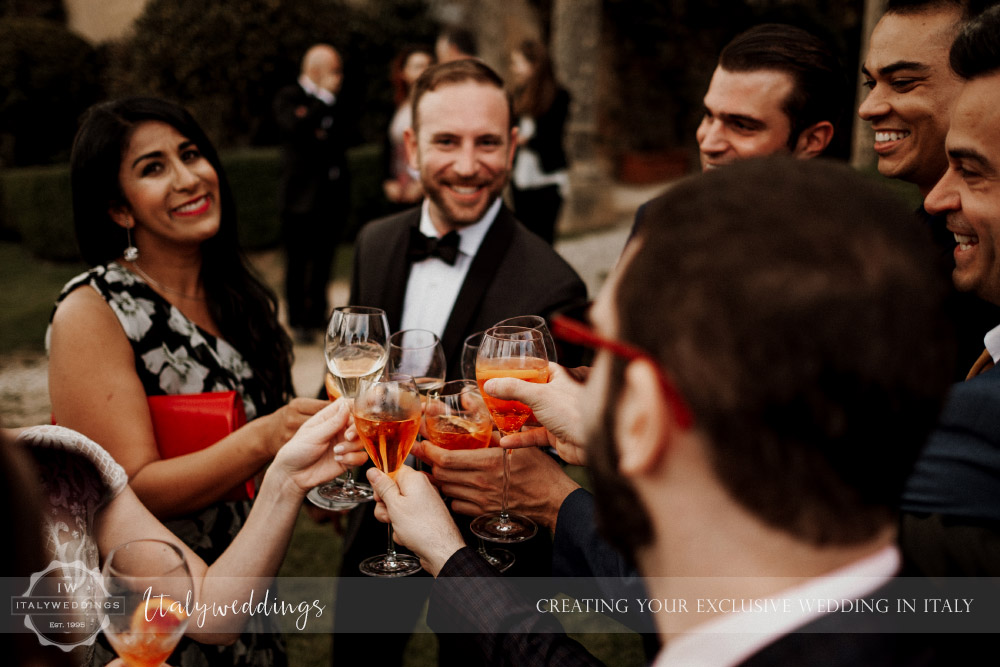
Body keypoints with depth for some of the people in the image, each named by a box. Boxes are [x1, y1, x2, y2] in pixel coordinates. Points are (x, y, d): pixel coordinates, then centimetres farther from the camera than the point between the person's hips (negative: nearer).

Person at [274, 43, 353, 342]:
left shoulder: (334, 100, 17)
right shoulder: (288, 97, -2)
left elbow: (346, 134, 9)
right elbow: (296, 127, -21)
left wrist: (322, 136, -9)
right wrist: (326, 97, -13)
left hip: (333, 192, 6)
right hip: (302, 193, -5)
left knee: (323, 259, 11)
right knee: (298, 261, 0)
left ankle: (317, 314, 22)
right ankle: (298, 321, 8)